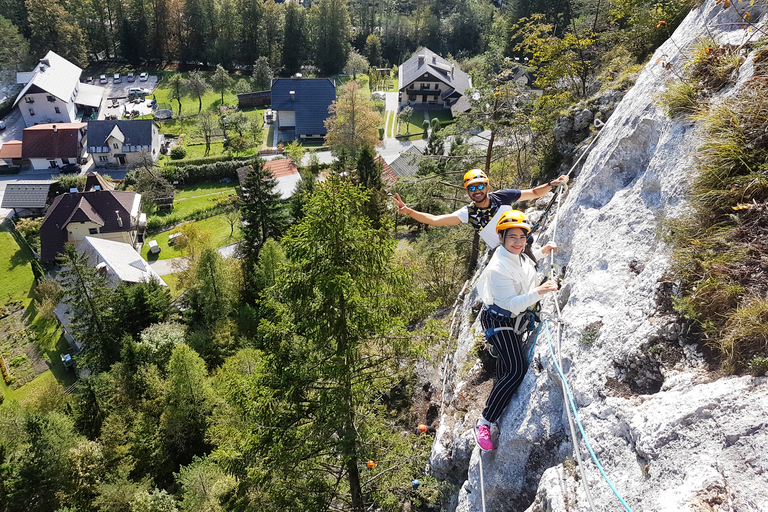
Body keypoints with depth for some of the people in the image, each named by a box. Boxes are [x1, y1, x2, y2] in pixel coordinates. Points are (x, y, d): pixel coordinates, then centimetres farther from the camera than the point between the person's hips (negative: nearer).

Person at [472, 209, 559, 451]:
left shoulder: (520, 253, -7)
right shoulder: (498, 268, -33)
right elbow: (513, 304, -36)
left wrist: (542, 252, 7)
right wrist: (539, 292, -49)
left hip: (514, 318, 9)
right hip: (499, 320, -9)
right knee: (517, 370, -16)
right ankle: (484, 423, -10)